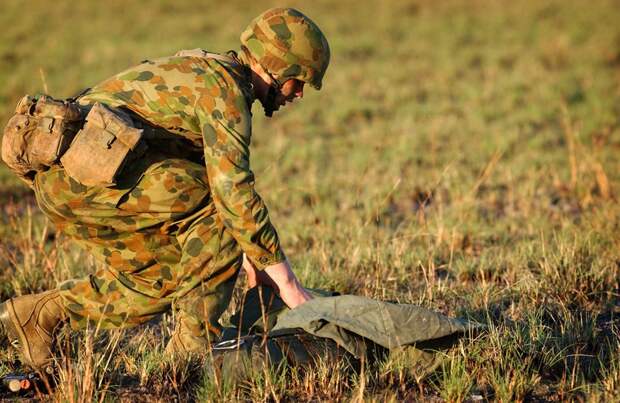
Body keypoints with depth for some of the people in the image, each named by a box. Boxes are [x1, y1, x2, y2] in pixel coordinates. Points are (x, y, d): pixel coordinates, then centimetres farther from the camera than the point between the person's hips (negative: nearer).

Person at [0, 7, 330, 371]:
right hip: (87, 167, -10)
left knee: (164, 281, 14)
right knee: (220, 206, -11)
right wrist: (287, 283, -14)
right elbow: (233, 191, -18)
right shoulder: (225, 88, -9)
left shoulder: (205, 71, 23)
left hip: (61, 179, 10)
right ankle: (194, 346, -6)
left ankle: (37, 314, 20)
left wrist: (248, 258, 24)